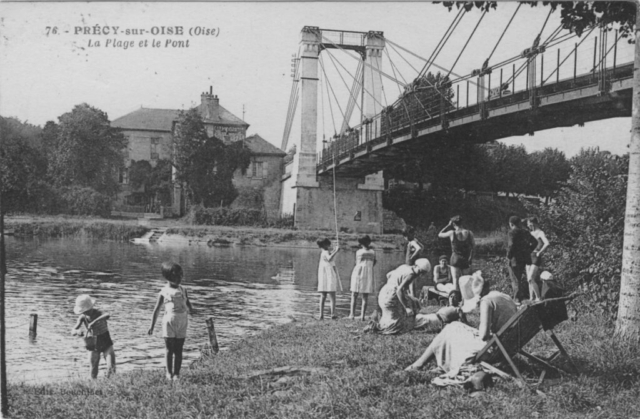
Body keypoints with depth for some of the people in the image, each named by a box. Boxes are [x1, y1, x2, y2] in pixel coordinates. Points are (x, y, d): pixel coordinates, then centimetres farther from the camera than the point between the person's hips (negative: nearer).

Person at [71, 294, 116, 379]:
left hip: (106, 343, -3)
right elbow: (73, 331, -13)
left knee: (111, 368, -18)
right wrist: (77, 332, -37)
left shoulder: (98, 313, -22)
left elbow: (108, 315, -46)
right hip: (93, 345, 4)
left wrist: (94, 322, -55)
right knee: (93, 372, 7)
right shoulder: (82, 317, -10)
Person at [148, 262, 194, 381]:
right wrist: (152, 326, 3)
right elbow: (156, 310, 5)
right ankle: (169, 373, 10)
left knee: (178, 349, 4)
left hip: (182, 323, 3)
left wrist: (190, 309, -10)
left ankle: (177, 374, 9)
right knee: (169, 349, 1)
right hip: (169, 322, -3)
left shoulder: (183, 290, 12)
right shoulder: (164, 292, 2)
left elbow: (188, 303, 15)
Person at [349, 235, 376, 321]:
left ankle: (352, 313, 0)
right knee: (365, 297, 5)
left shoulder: (359, 252, -3)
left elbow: (357, 263, 6)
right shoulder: (373, 252, 5)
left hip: (358, 273, -2)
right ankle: (362, 315, -2)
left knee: (354, 295, 8)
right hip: (368, 274, 2)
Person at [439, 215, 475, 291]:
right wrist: (470, 257, 10)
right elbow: (473, 247, 0)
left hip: (455, 259, -2)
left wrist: (448, 225, 8)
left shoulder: (452, 233, -10)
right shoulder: (469, 233, -5)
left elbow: (440, 235, 7)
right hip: (466, 260, 2)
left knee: (456, 281, 0)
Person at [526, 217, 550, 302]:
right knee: (529, 280, 7)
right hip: (529, 257, 8)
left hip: (536, 258, -8)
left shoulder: (540, 233, -9)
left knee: (531, 279, -16)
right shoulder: (531, 233, 14)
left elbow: (547, 244, -26)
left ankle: (539, 297, -6)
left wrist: (539, 252, -19)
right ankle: (531, 299, 11)